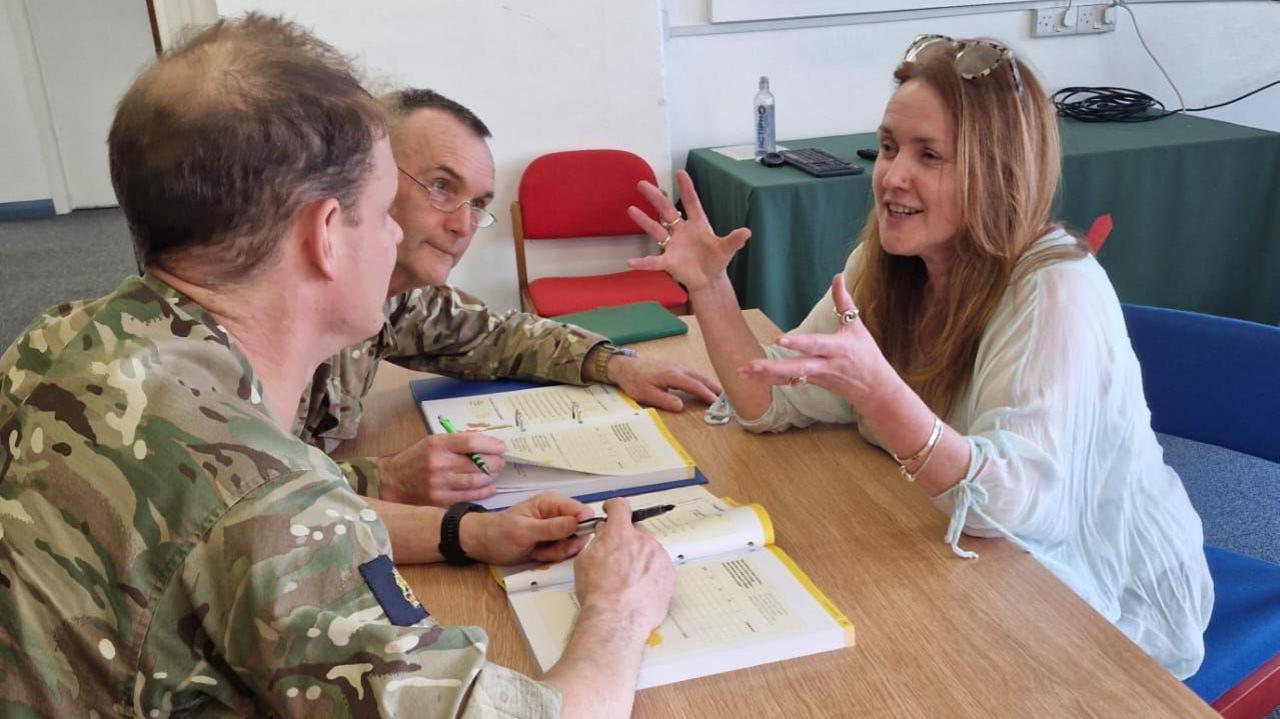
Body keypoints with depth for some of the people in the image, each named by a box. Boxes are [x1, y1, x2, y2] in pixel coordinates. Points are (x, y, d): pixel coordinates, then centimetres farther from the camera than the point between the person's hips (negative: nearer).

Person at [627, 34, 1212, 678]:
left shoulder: (1060, 292, -26)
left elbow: (1009, 503, -35)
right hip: (972, 565, 6)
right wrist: (709, 287, -18)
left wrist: (876, 390, -49)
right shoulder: (881, 267, -6)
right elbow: (772, 406, -6)